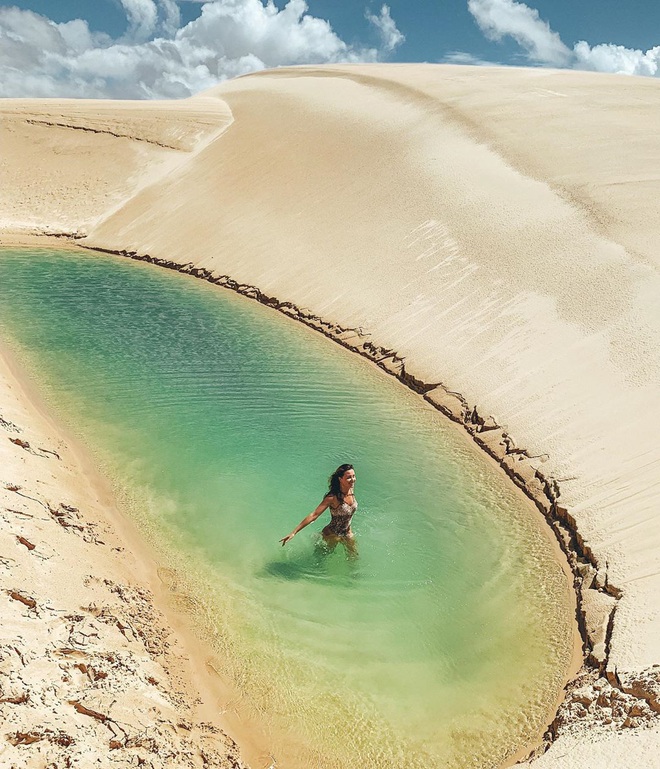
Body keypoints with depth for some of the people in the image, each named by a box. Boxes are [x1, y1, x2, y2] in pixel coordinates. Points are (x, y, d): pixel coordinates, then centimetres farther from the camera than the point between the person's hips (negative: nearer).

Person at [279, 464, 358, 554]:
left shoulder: (351, 490, -14)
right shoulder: (333, 498, -32)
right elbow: (314, 515, -34)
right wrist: (293, 533, -38)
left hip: (347, 534, 6)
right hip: (332, 534, -6)